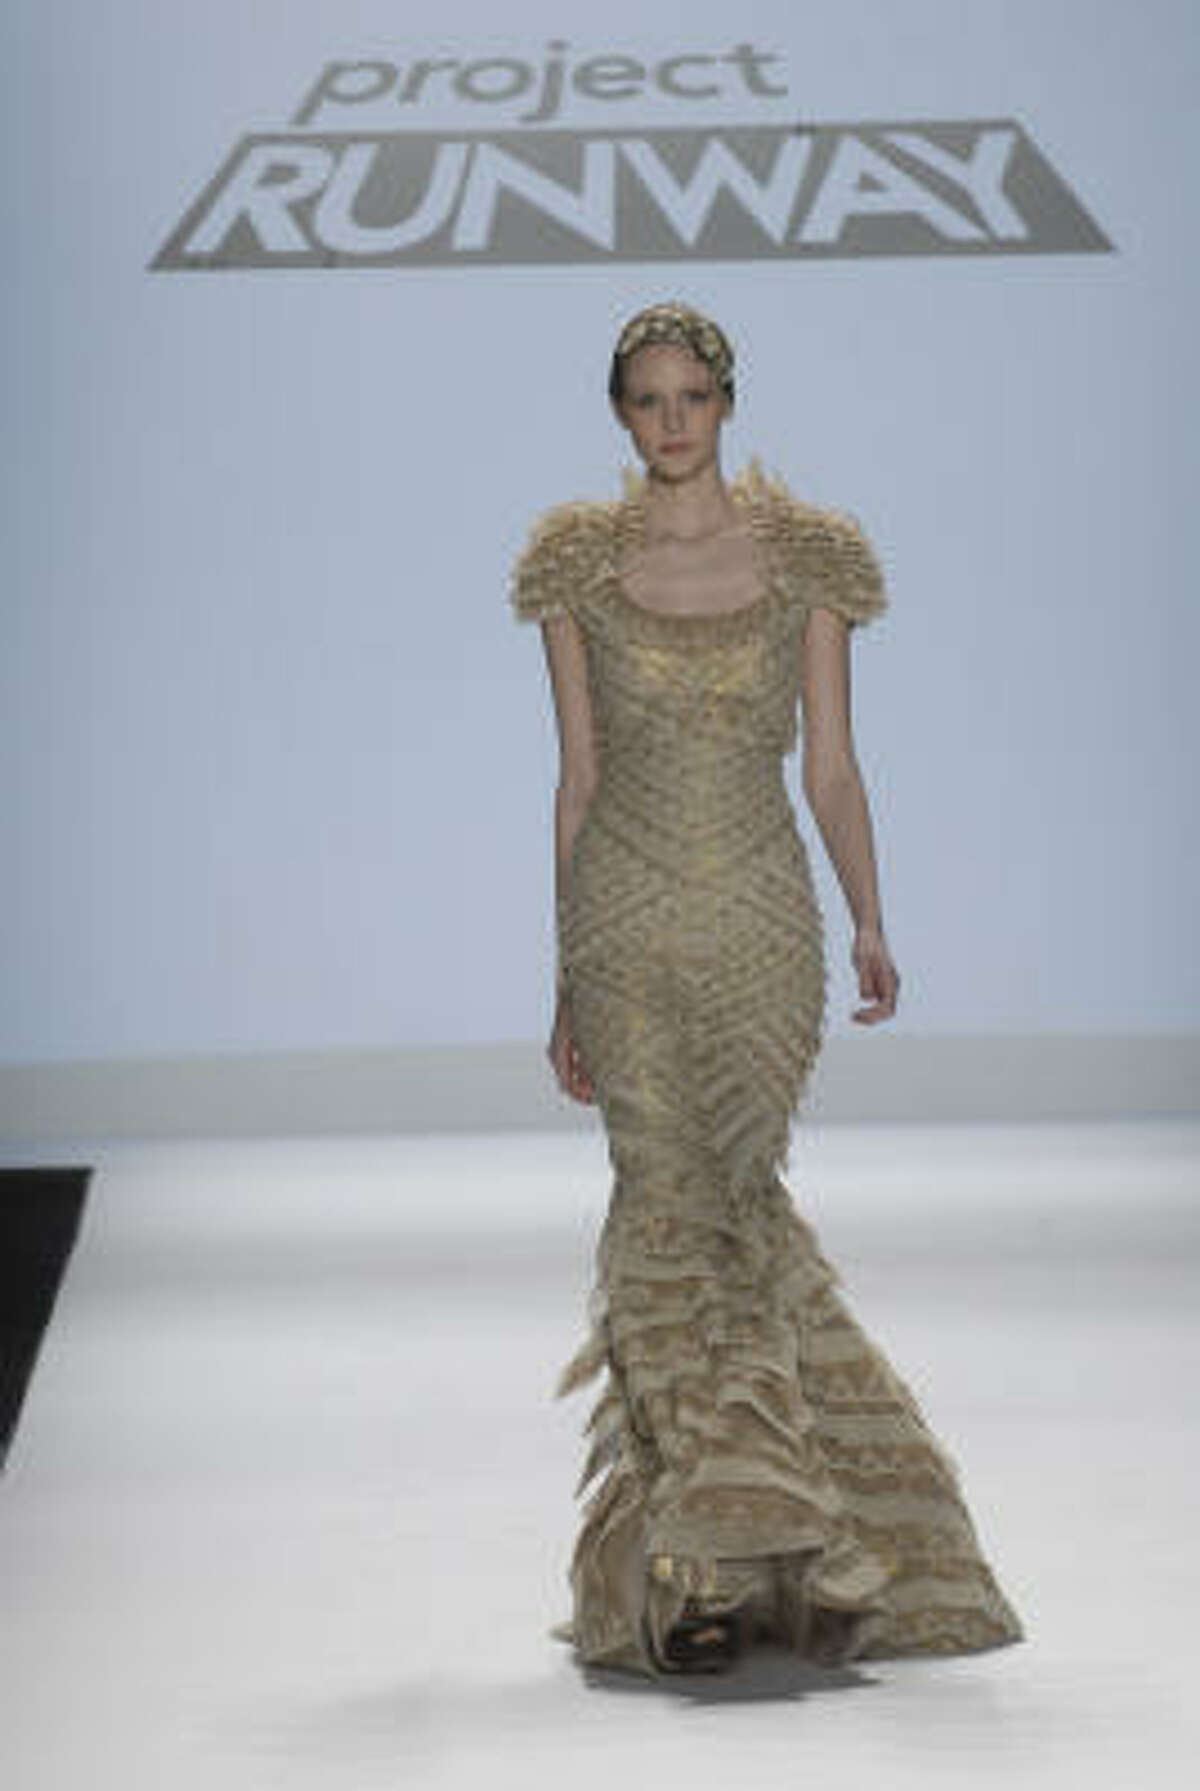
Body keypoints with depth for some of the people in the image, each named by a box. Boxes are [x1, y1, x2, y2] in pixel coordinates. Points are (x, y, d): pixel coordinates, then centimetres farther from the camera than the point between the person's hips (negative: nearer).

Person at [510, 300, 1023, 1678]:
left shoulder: (806, 556, 5)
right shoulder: (580, 563, 6)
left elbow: (831, 764, 5)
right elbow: (578, 777, 8)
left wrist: (869, 924, -9)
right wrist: (565, 983, 7)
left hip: (762, 919, 0)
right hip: (627, 919, 0)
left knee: (720, 1203, -7)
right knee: (673, 1207, -6)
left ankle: (708, 1558, 6)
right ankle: (720, 1564, 0)